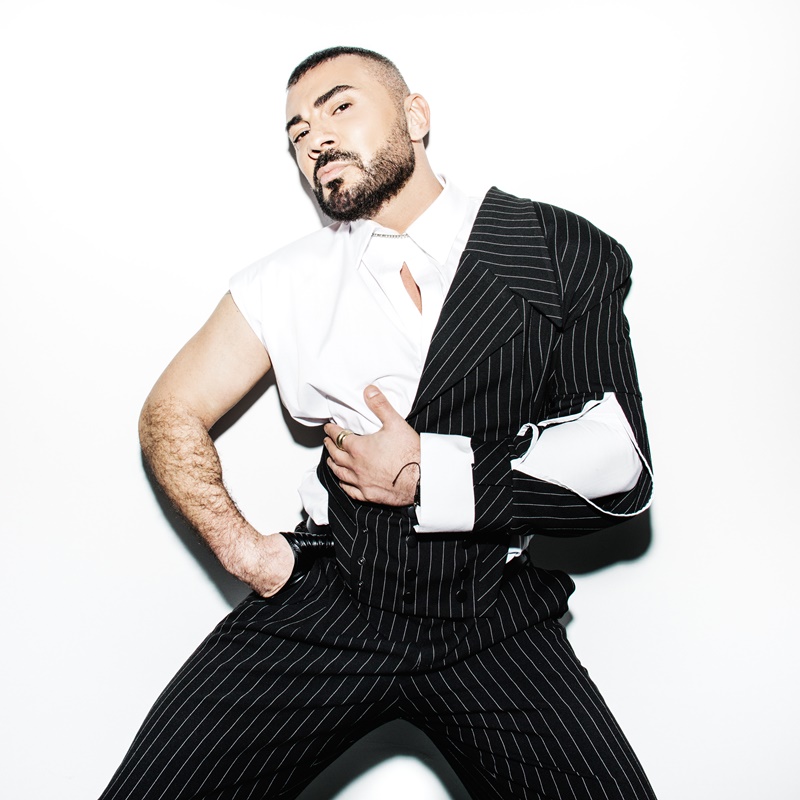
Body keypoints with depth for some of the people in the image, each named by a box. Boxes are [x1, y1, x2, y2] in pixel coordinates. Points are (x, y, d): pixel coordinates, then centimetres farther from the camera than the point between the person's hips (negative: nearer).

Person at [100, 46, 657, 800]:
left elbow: (619, 467, -4)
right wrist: (237, 542, -1)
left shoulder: (566, 256, 0)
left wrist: (428, 475, -9)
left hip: (490, 624, 0)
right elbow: (171, 414, 14)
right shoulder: (288, 283, 6)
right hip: (322, 605, 1)